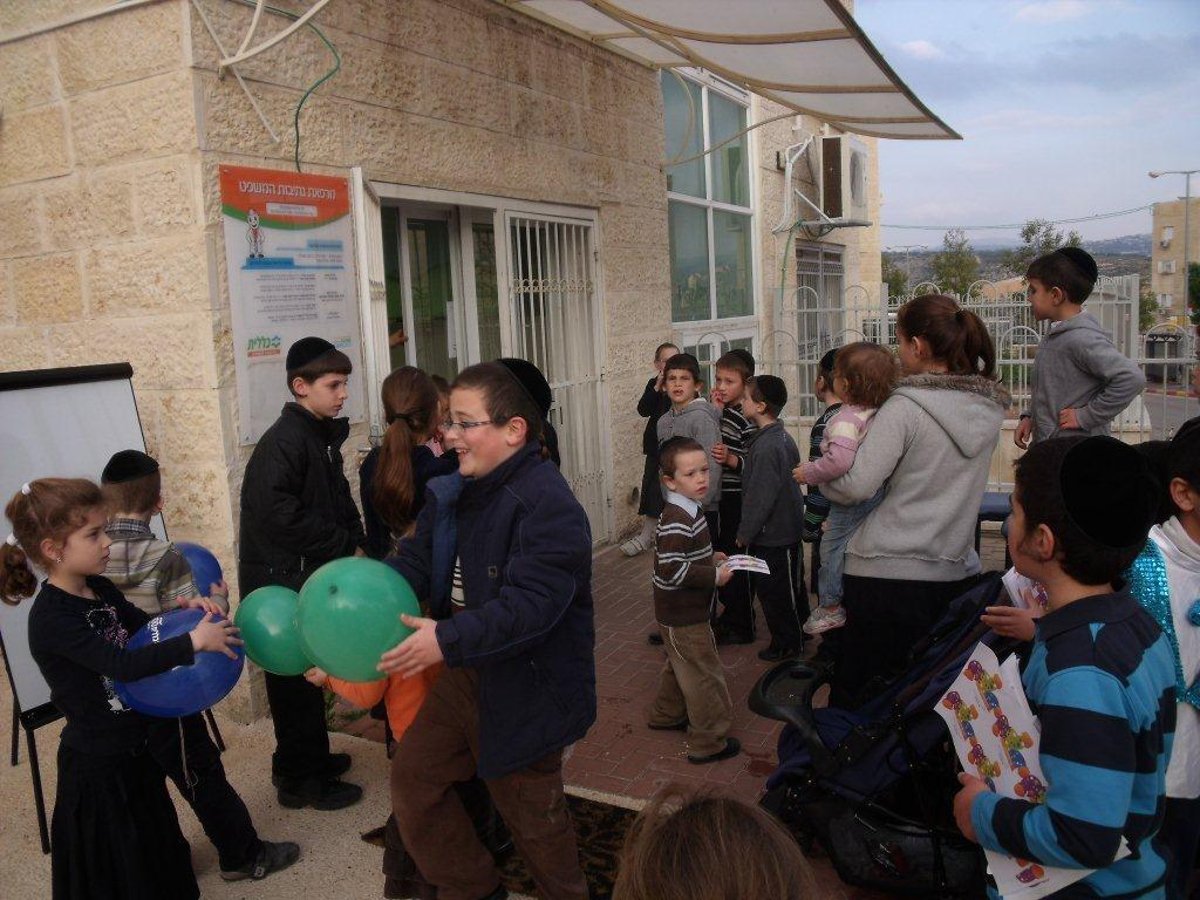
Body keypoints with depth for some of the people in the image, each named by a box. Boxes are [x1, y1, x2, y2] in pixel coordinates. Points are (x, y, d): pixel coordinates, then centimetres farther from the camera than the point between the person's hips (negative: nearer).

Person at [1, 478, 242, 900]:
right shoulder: (51, 619, -25)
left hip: (134, 747, 8)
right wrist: (195, 640, -32)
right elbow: (123, 664, -33)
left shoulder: (99, 589, -1)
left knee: (151, 842, 26)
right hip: (98, 764, -8)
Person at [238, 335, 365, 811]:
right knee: (295, 679, 3)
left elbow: (339, 500, 16)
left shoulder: (323, 437, 10)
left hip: (311, 575, 9)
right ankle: (300, 780, 17)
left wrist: (354, 543, -1)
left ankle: (310, 758, 36)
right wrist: (345, 546, -22)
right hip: (282, 580, -9)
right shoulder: (283, 442, -20)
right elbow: (278, 513, -31)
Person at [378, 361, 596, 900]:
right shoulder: (452, 494, 3)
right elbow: (415, 563, 3)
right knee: (412, 775, 15)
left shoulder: (549, 507, -25)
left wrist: (448, 640, -40)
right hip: (466, 674, 8)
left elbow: (530, 604, -34)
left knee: (531, 811, 11)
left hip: (526, 688, -8)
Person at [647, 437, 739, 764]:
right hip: (684, 617, -10)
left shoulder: (686, 511, 5)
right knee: (705, 676, 2)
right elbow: (672, 570, -32)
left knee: (680, 665, 27)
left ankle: (666, 715, 46)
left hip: (679, 613, 10)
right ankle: (708, 743, 14)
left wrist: (710, 558, 6)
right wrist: (715, 575, -24)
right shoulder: (677, 521, -27)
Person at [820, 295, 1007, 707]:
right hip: (957, 572, 6)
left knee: (855, 698, 9)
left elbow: (856, 485, -19)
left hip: (887, 575, -6)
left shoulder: (905, 407, -16)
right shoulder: (988, 410, 5)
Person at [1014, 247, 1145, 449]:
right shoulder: (1055, 335, 9)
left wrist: (1086, 416, -21)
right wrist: (1030, 416, 8)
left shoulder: (1082, 338, -19)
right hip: (1046, 445, 9)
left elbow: (1132, 378, -27)